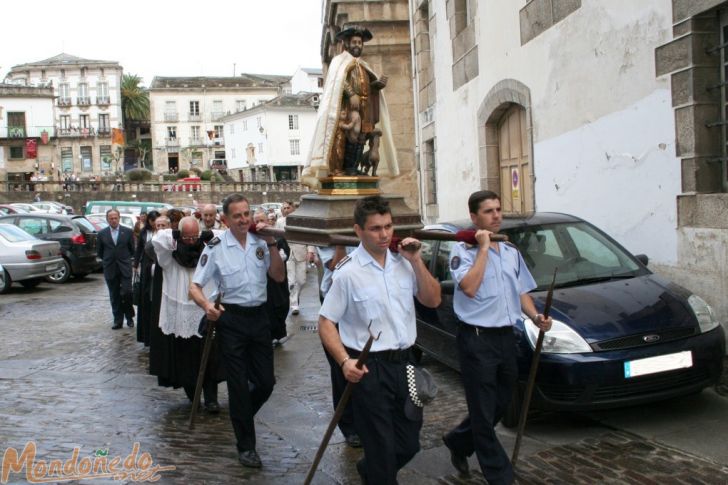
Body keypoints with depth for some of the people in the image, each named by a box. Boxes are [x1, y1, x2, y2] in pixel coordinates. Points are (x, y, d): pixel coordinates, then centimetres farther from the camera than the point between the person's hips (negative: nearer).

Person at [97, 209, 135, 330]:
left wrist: (125, 259, 10)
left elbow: (133, 249, 8)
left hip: (125, 268, -1)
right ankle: (118, 321, 14)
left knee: (126, 292, -9)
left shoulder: (128, 232, 0)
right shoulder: (102, 234, 3)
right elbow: (99, 252, 12)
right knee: (114, 296, 6)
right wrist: (108, 260, 13)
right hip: (110, 269, 2)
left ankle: (129, 316, 12)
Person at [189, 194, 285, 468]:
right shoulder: (216, 248, -8)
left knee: (266, 382, 9)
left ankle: (240, 417, 40)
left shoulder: (260, 242, 2)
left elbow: (279, 277, -2)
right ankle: (246, 446, 20)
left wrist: (271, 244, -11)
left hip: (259, 317, 4)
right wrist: (206, 305, -30)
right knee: (239, 384, 4)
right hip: (231, 319, -4)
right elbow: (194, 286, -9)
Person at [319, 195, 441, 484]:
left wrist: (416, 261, -6)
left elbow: (433, 300, 5)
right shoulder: (348, 272, -13)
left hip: (405, 363, 6)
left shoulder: (404, 263, 4)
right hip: (369, 368, -6)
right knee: (381, 448, 6)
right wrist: (344, 361, -23)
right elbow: (325, 323, -10)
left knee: (409, 443, 18)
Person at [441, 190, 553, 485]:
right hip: (477, 339, -7)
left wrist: (535, 316, -1)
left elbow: (521, 291, 17)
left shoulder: (511, 252, 12)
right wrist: (483, 248, -18)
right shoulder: (463, 251, -8)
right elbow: (469, 287, -24)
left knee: (499, 406, 17)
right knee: (484, 412, 2)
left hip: (506, 336, 7)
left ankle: (458, 442, 39)